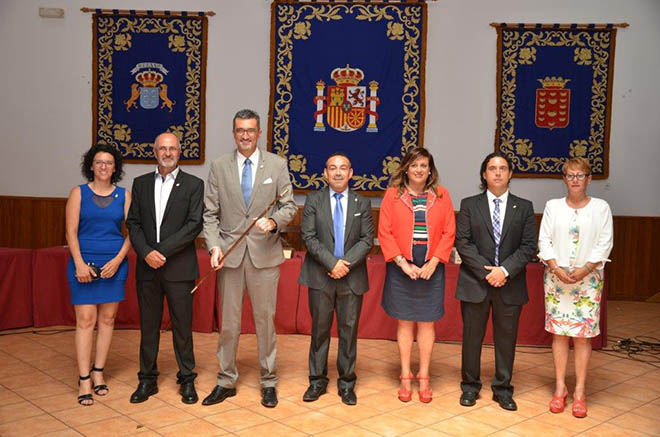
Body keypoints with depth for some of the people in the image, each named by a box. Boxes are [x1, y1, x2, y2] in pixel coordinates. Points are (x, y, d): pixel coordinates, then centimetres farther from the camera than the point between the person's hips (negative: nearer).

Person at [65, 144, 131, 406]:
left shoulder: (123, 195, 7)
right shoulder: (79, 193, 3)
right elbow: (71, 232, -2)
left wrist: (118, 259, -9)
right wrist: (80, 263, -12)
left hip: (114, 264, 2)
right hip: (84, 262, -2)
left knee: (108, 319, 6)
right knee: (85, 320, -4)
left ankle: (98, 372, 18)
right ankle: (84, 380, 1)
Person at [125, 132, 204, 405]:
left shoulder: (193, 185, 0)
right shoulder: (141, 183, 11)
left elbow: (194, 224, -9)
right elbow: (133, 223, 6)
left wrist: (163, 251, -15)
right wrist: (146, 252, -10)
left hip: (179, 267, -3)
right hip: (147, 267, 3)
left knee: (182, 325, 4)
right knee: (148, 325, 10)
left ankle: (187, 379, 17)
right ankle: (147, 379, 22)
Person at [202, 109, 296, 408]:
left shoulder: (277, 165, 3)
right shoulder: (219, 167, 5)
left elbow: (289, 206, 4)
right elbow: (210, 213, 4)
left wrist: (273, 221, -17)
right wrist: (214, 246, -9)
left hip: (265, 252, -1)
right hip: (230, 253, 1)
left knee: (265, 319, 6)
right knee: (228, 321, 8)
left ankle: (268, 383, 20)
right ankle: (226, 381, 22)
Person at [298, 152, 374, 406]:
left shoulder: (362, 203, 8)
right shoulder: (313, 201, 5)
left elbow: (367, 240, 1)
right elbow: (309, 237, -4)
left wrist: (346, 263, -13)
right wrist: (332, 263, -14)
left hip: (352, 278, 1)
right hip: (320, 276, 0)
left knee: (349, 330, 5)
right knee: (320, 329, 6)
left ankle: (347, 383, 17)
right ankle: (317, 380, 19)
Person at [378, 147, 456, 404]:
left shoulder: (441, 195, 4)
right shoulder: (393, 194, 1)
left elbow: (449, 233, 1)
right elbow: (384, 232, -3)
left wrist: (434, 262, -9)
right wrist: (402, 262, -11)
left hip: (431, 269, 1)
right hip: (401, 269, -1)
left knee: (427, 323, 7)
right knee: (404, 322, 8)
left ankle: (424, 377, 19)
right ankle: (405, 377, 19)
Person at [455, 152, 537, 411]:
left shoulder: (524, 207, 7)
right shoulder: (469, 205, 3)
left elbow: (529, 245, 0)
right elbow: (462, 242, -4)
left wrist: (505, 270, -14)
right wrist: (486, 271, -13)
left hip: (510, 284, 1)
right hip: (475, 282, -1)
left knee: (506, 338, 9)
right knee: (472, 336, 7)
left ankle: (503, 389, 23)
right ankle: (470, 386, 22)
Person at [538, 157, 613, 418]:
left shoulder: (601, 207, 3)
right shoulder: (553, 206, 6)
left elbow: (605, 243, -1)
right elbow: (544, 240, 2)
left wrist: (586, 269, -12)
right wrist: (556, 269, -11)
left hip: (588, 278, -1)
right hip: (556, 277, 1)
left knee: (583, 335, 0)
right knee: (558, 333, 5)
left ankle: (579, 392, 9)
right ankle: (560, 388, 16)